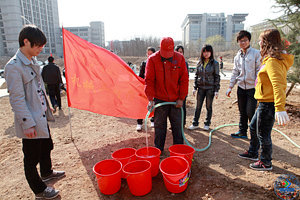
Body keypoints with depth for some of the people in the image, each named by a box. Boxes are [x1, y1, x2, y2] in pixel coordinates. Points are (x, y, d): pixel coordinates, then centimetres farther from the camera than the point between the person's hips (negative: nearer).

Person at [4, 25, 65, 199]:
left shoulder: (33, 62, 7)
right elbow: (16, 99, -21)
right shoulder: (14, 66, -20)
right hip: (30, 123, -9)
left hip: (42, 117, 9)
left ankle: (46, 173, 50)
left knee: (46, 147, 26)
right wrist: (28, 124, -20)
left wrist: (47, 106, 20)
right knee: (32, 158, 9)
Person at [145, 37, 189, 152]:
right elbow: (149, 81, -7)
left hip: (176, 100, 2)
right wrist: (150, 99, -14)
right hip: (160, 100, -1)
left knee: (177, 126, 10)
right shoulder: (152, 59, -5)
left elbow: (184, 79, 2)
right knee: (159, 127, 8)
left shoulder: (179, 58, 0)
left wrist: (181, 98, -2)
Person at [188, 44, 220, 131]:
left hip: (210, 88, -3)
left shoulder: (215, 63, -3)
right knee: (198, 106, 6)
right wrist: (195, 88, 6)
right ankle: (195, 123, 17)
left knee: (209, 107, 8)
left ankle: (207, 124, 22)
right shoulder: (199, 63, 6)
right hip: (201, 88, 3)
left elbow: (217, 77, -3)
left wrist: (216, 90, -7)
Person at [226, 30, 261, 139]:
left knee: (250, 112, -6)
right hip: (241, 87, 5)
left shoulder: (256, 53, -5)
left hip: (252, 88, -5)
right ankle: (242, 132, 25)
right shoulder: (238, 55, 10)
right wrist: (230, 87, 10)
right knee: (242, 112, 12)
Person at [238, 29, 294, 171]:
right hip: (264, 103, 10)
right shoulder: (270, 59, 11)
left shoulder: (272, 62, -20)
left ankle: (266, 163, 23)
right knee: (254, 127, 23)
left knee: (263, 134, 4)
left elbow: (278, 85, -32)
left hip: (268, 104, -10)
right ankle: (253, 153, 41)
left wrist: (280, 108, -40)